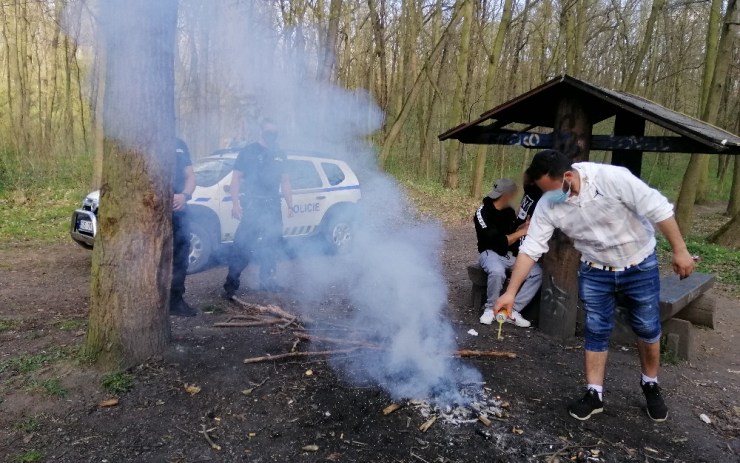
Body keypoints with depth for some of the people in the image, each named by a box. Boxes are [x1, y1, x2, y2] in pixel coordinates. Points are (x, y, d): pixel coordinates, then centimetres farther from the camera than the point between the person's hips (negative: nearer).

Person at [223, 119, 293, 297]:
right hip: (252, 205, -5)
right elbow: (236, 178, -4)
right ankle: (231, 283, -6)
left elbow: (285, 181, 21)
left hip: (273, 206, 6)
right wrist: (236, 203, -15)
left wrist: (290, 204, 14)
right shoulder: (249, 151, 0)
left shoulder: (280, 155, 15)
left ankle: (267, 280, 22)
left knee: (271, 244, 10)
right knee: (243, 244, -11)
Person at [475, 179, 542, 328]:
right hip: (491, 253, -7)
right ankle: (490, 308, -14)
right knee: (497, 272, -40)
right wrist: (521, 233, -16)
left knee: (537, 273, -17)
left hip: (511, 254, 7)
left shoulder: (509, 210, 7)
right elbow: (497, 241, -22)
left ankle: (513, 310, -14)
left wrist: (523, 226, 2)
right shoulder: (483, 213, -15)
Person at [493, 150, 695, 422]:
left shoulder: (611, 178, -30)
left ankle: (650, 386, 35)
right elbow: (531, 248, -15)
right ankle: (594, 394, 18)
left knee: (648, 329, 12)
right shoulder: (547, 205, -18)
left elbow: (658, 209, -23)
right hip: (595, 271, 2)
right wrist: (511, 292, -18)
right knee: (596, 331, 5)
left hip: (639, 265, -2)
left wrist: (680, 251, -19)